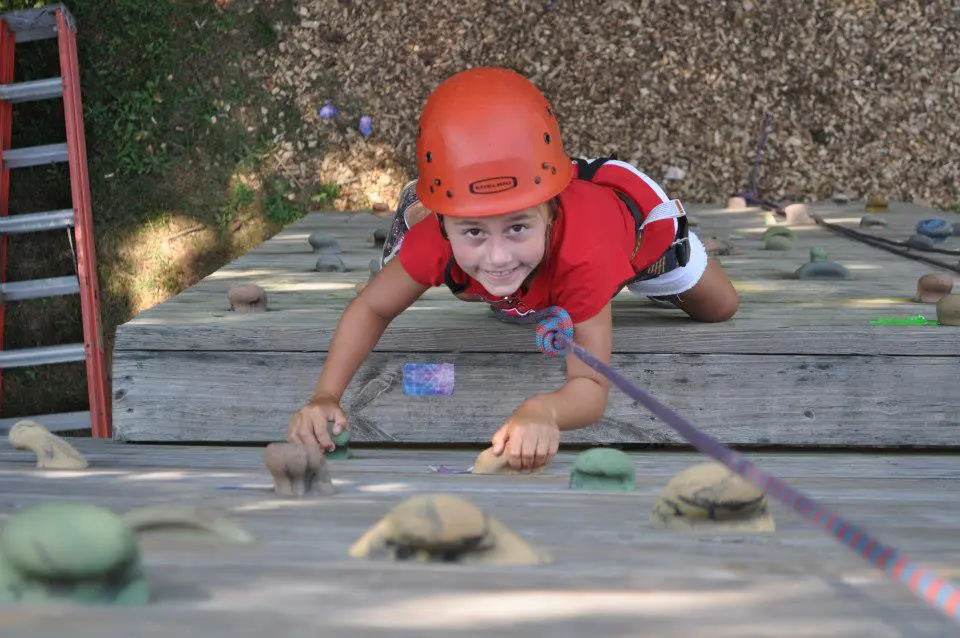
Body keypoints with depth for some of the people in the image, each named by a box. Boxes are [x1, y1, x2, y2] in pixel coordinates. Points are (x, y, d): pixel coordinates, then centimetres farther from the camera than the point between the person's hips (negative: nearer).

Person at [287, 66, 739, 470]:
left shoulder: (582, 253, -54)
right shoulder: (436, 238, -45)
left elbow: (592, 386, -55)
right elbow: (371, 308, -29)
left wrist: (543, 411, -79)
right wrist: (325, 397, -47)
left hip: (622, 202, -2)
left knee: (718, 309, 22)